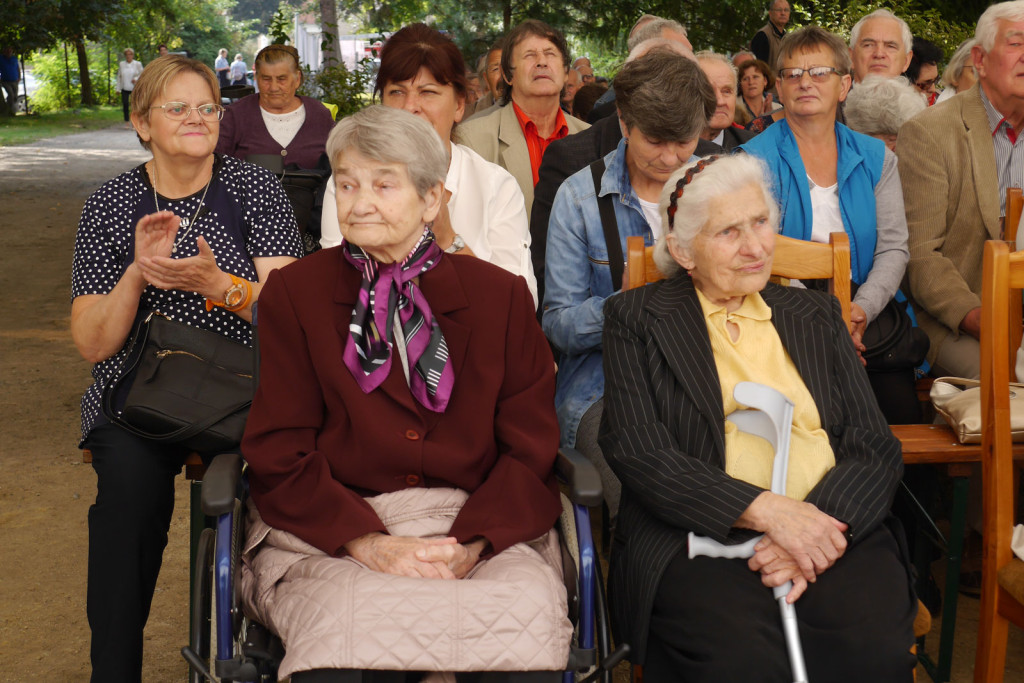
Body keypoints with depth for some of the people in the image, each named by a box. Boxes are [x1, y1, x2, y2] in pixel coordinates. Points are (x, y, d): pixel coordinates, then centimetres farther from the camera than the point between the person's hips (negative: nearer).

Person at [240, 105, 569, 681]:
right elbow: (279, 456, 1)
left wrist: (471, 543, -14)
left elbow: (531, 450, 4)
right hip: (331, 536, -1)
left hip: (482, 530, 2)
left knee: (531, 609, -30)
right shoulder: (294, 294, 6)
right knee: (345, 625, -35)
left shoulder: (500, 294, 8)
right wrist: (370, 545, -15)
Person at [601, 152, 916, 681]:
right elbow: (636, 451, -3)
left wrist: (820, 527, -10)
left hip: (825, 533, 3)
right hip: (700, 539, -2)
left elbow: (877, 448, 12)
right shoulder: (637, 318, 11)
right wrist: (767, 511, -15)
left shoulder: (816, 316, 21)